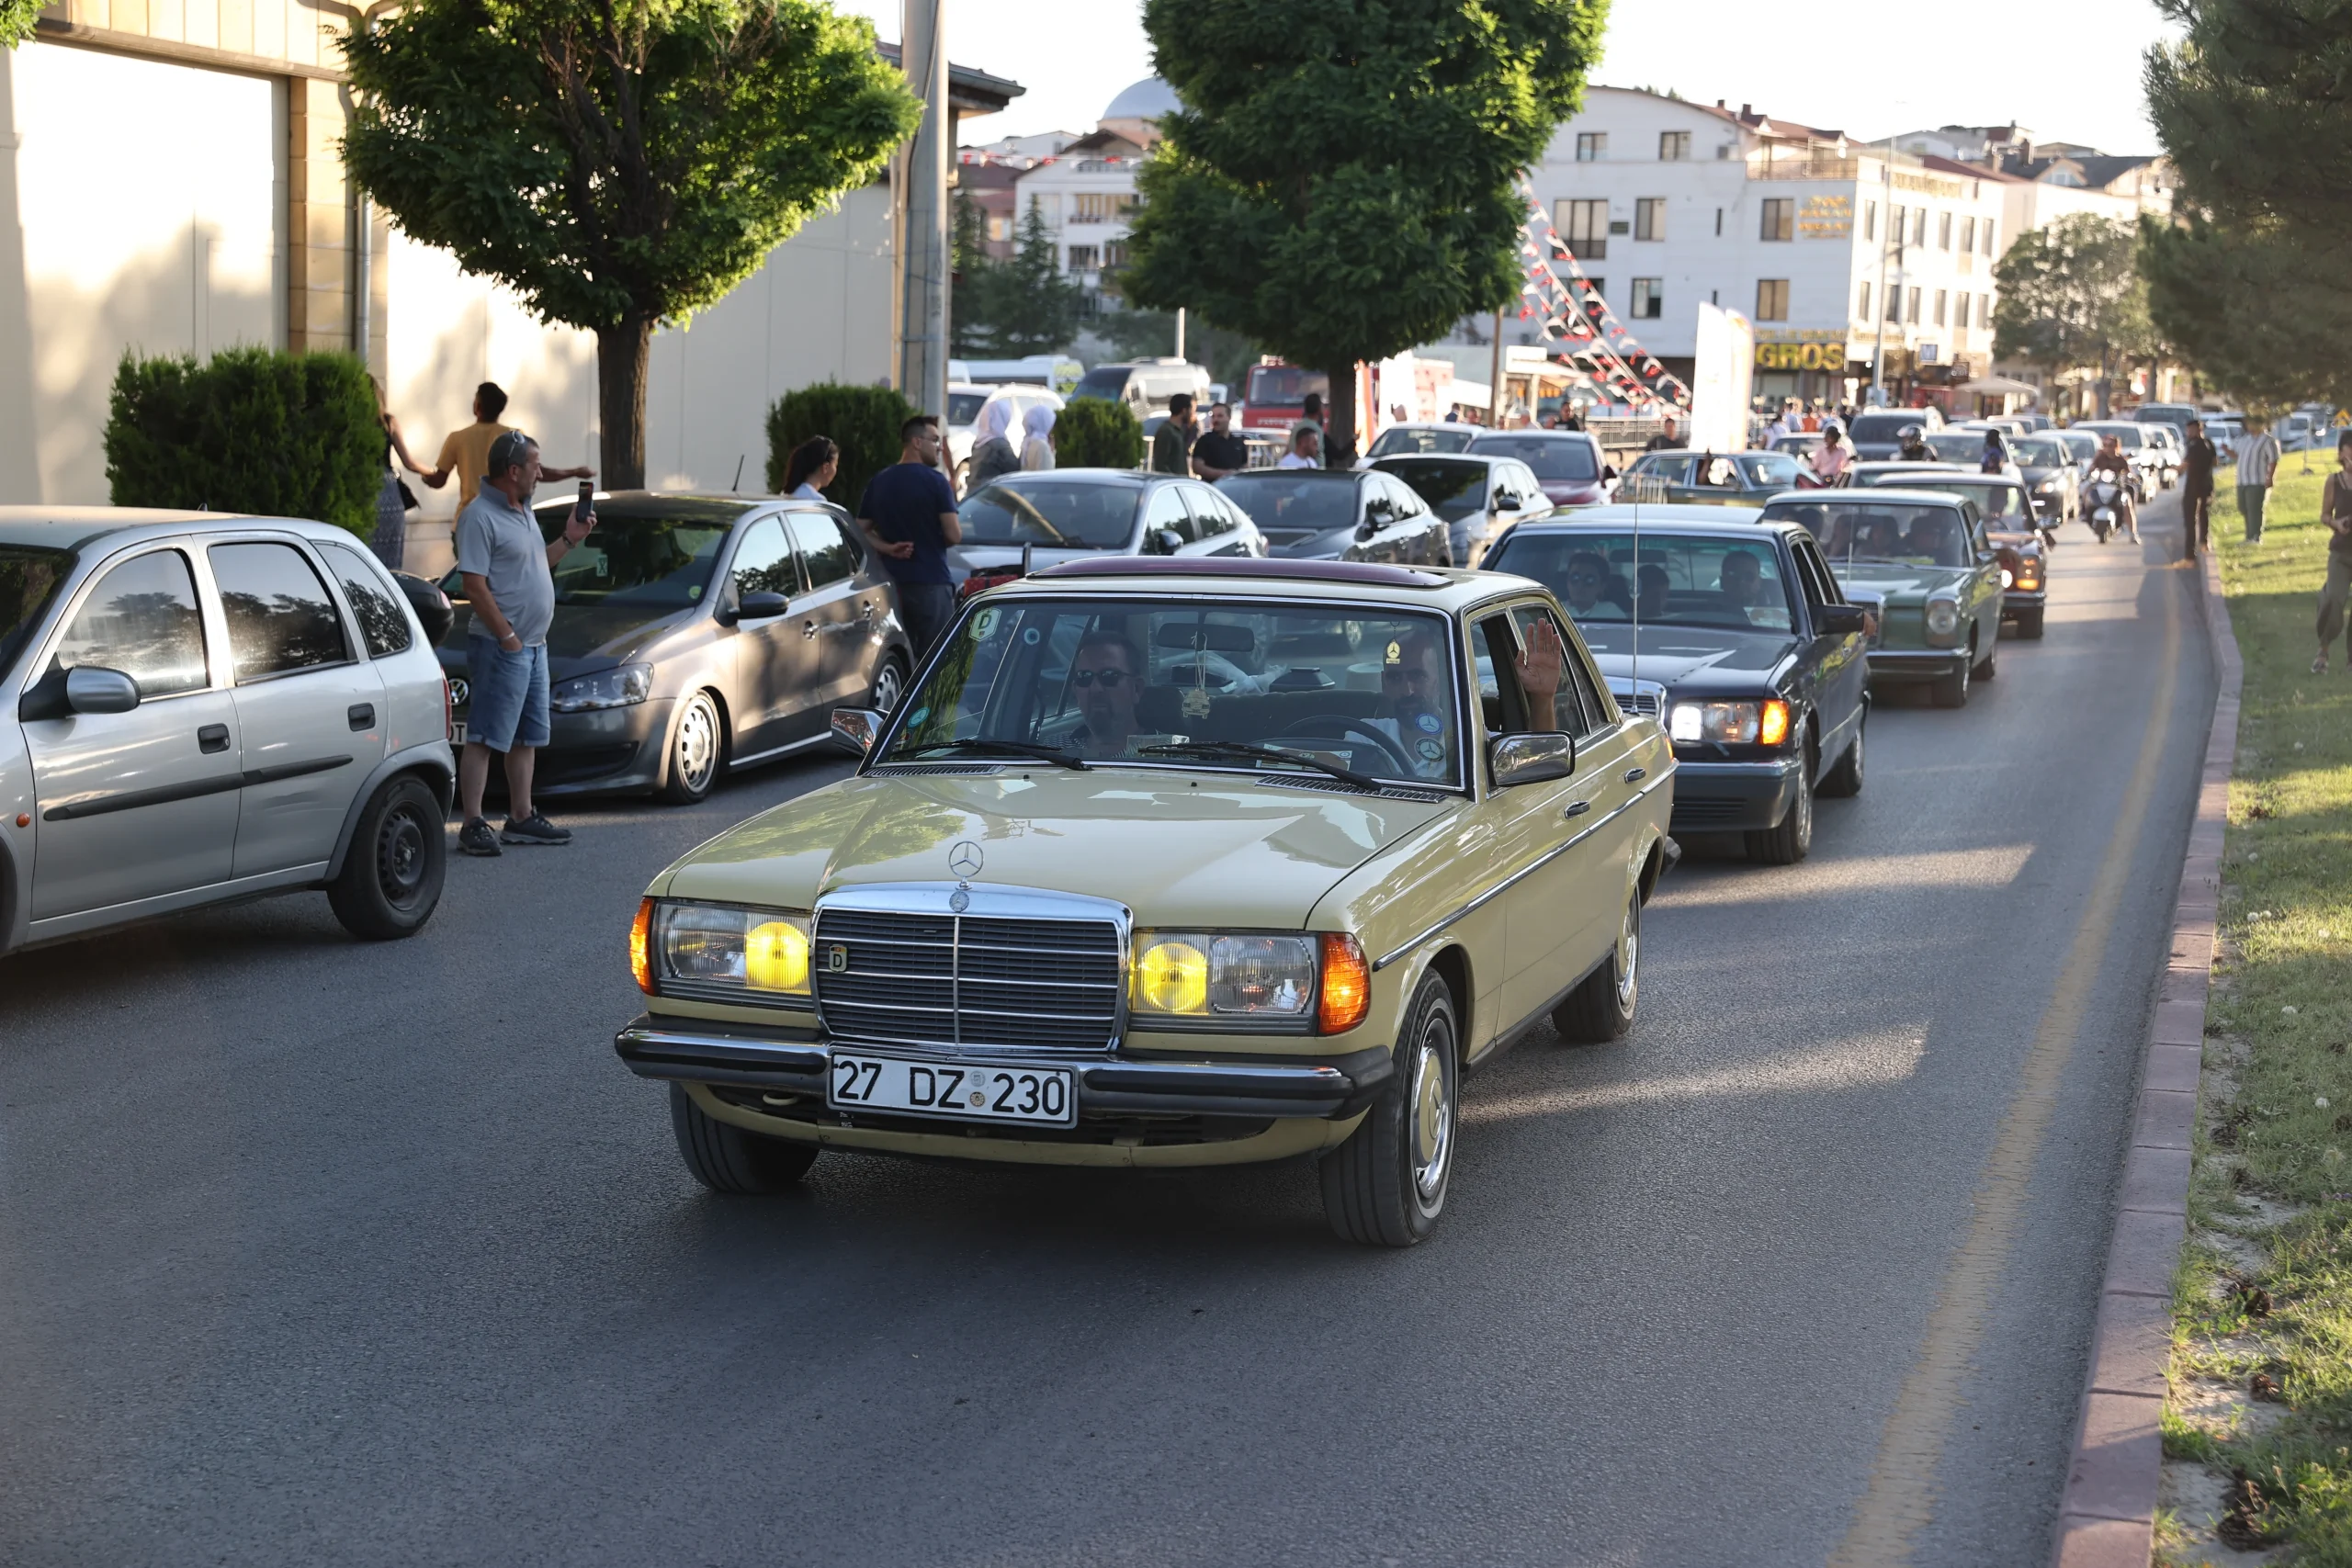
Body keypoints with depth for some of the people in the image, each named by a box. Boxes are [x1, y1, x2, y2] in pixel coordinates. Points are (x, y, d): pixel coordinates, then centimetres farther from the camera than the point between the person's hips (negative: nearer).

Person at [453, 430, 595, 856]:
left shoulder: (522, 511, 15)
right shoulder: (480, 516, -14)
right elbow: (474, 585, -19)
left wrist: (569, 539, 15)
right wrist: (508, 637, -20)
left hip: (534, 645, 10)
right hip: (501, 646, -10)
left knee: (526, 738, 15)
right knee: (484, 738, -9)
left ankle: (521, 818, 23)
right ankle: (472, 825, -9)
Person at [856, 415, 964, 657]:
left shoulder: (877, 483, 10)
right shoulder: (935, 481, -8)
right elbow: (954, 535, -11)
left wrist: (888, 547, -3)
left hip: (891, 582, 6)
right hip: (930, 582, -6)